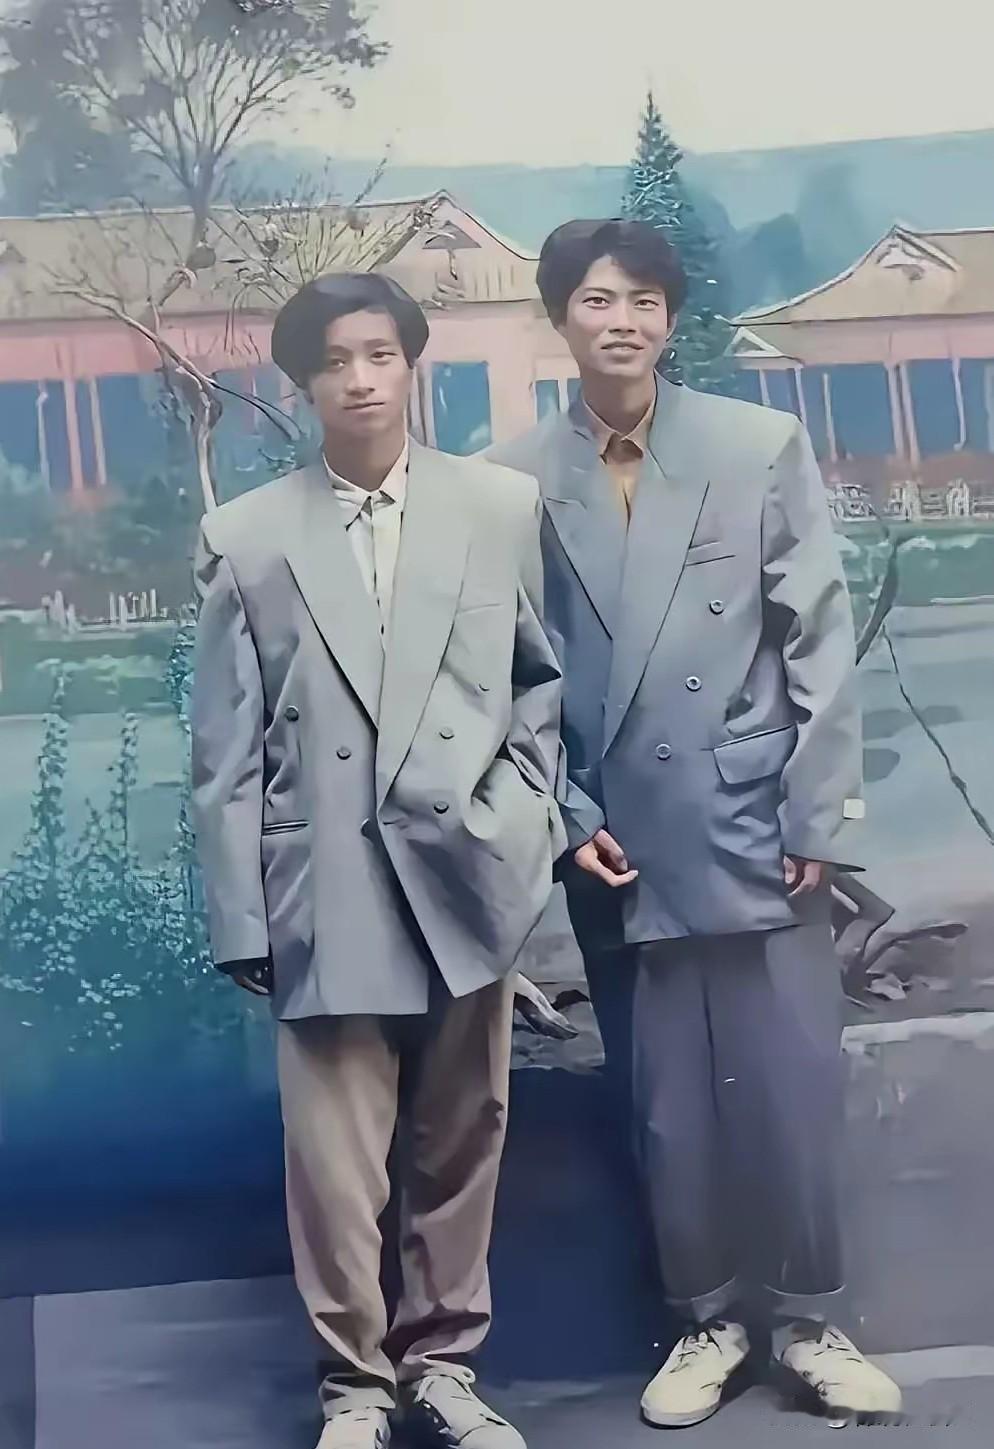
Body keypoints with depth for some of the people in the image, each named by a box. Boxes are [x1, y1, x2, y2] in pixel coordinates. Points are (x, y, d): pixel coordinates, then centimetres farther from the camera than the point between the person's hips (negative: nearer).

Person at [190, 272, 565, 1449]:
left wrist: (523, 807, 0)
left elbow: (548, 677, 13)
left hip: (464, 877, 1)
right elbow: (226, 754, 2)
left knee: (458, 1148, 11)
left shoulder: (506, 506, 5)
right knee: (333, 1163, 0)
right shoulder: (247, 539, 3)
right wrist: (241, 921, -2)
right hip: (328, 891, -1)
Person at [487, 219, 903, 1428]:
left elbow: (820, 643, 0)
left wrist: (817, 817, -4)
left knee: (789, 1088, 3)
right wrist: (568, 817, -3)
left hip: (756, 830, 0)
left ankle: (803, 1319, 22)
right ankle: (709, 1320, 26)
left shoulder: (764, 447, 2)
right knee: (668, 1102, 8)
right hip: (619, 846, 0)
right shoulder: (515, 480, 1)